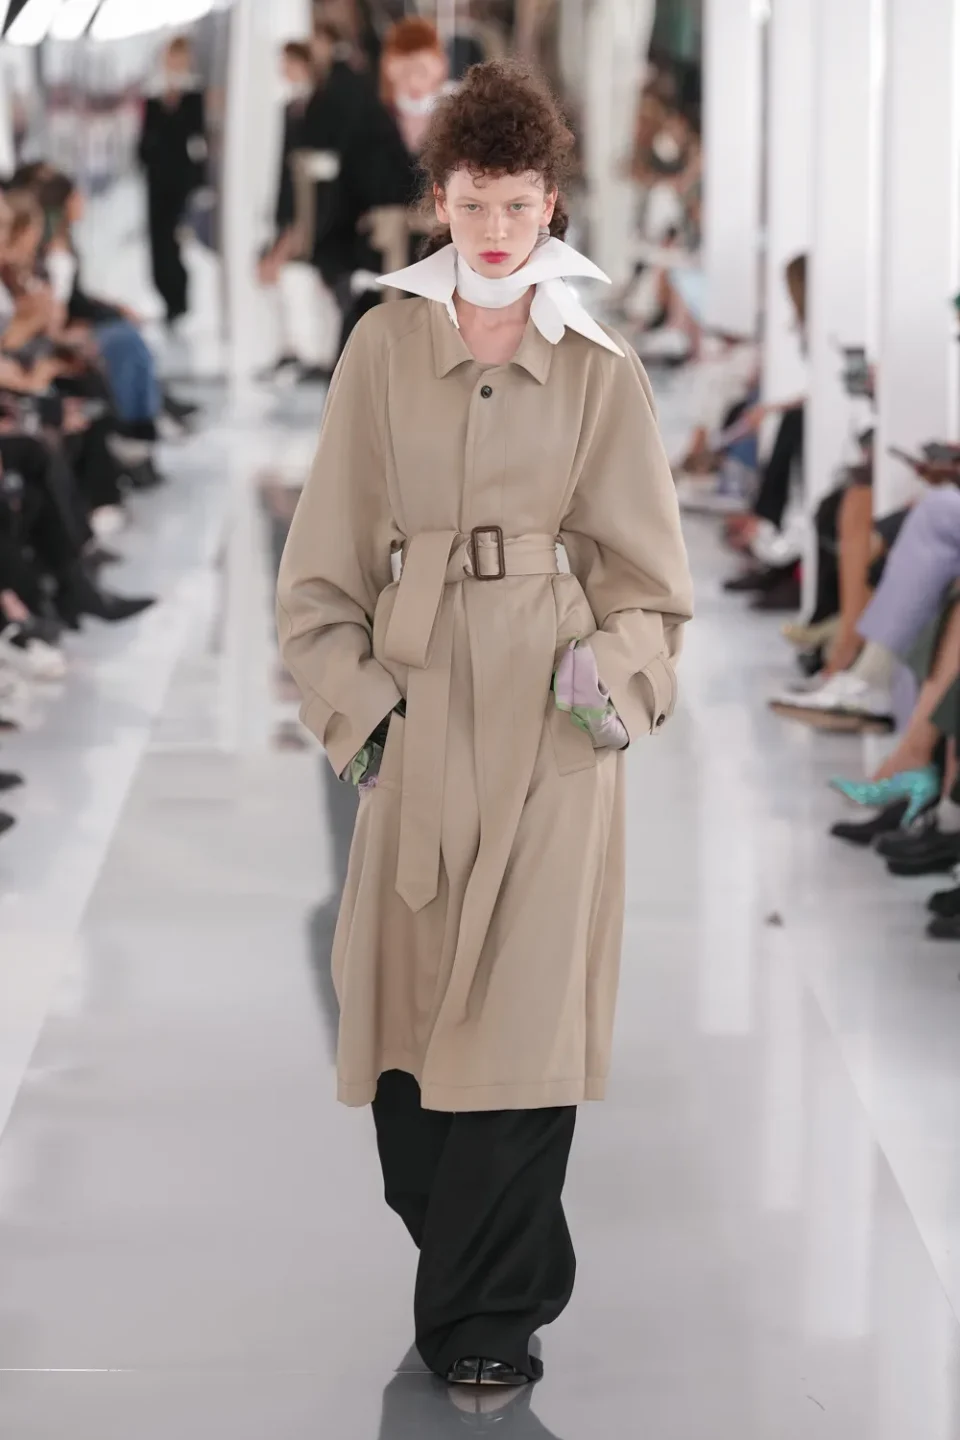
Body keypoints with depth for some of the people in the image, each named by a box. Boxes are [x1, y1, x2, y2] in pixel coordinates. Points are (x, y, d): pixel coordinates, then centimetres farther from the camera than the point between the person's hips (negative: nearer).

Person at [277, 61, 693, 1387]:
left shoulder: (601, 369, 4)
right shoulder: (385, 347, 6)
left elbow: (643, 569, 9)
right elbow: (329, 555, 8)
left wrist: (616, 672, -7)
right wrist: (353, 697, 0)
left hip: (548, 705, -2)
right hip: (424, 697, 2)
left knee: (527, 994, -7)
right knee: (408, 989, 5)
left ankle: (485, 1314, 4)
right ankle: (475, 1259, 28)